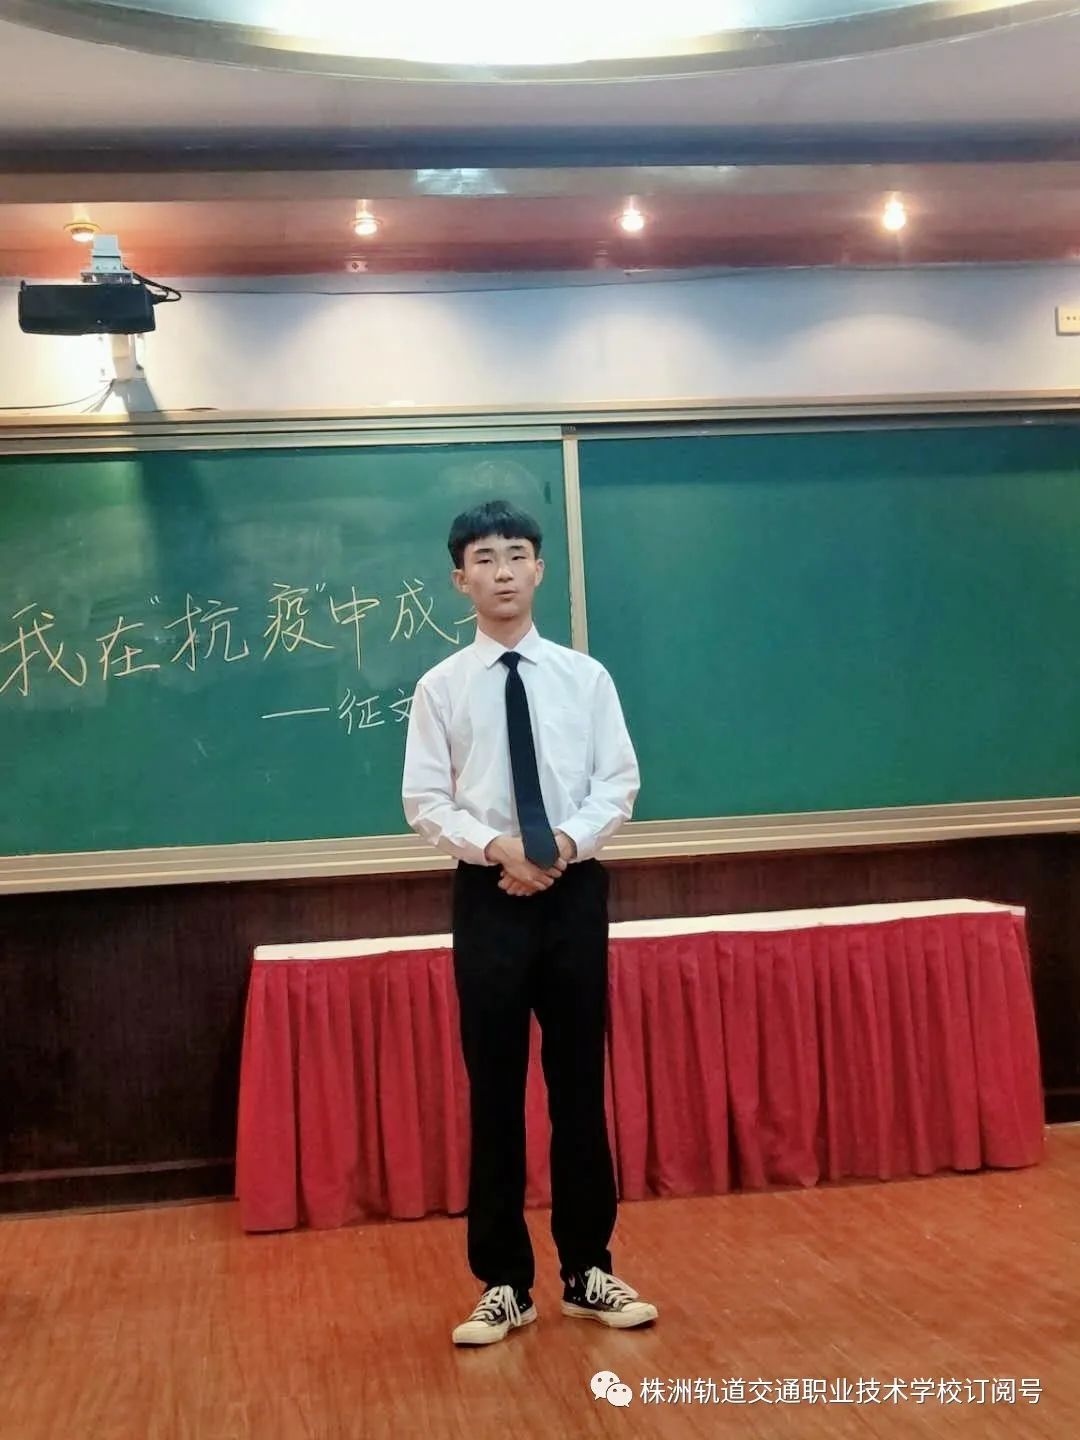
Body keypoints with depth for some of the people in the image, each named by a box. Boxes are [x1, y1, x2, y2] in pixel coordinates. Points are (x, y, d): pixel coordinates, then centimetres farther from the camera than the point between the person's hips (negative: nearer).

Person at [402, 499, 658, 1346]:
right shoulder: (442, 687, 1)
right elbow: (424, 801, -1)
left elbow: (619, 784, 1)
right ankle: (505, 1283, 16)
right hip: (489, 896, -1)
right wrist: (495, 846, -17)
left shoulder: (585, 676, 4)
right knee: (495, 1090, 4)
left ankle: (589, 1272, 22)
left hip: (575, 891, 1)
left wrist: (568, 841, -15)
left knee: (580, 1083, 9)